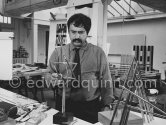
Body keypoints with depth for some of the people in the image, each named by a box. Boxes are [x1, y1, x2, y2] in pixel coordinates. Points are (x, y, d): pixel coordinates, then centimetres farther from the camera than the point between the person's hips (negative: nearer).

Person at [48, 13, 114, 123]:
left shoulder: (98, 53, -1)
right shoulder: (58, 52, 2)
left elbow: (106, 81, -1)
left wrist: (106, 105, -7)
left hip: (91, 107, -1)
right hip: (64, 105, 2)